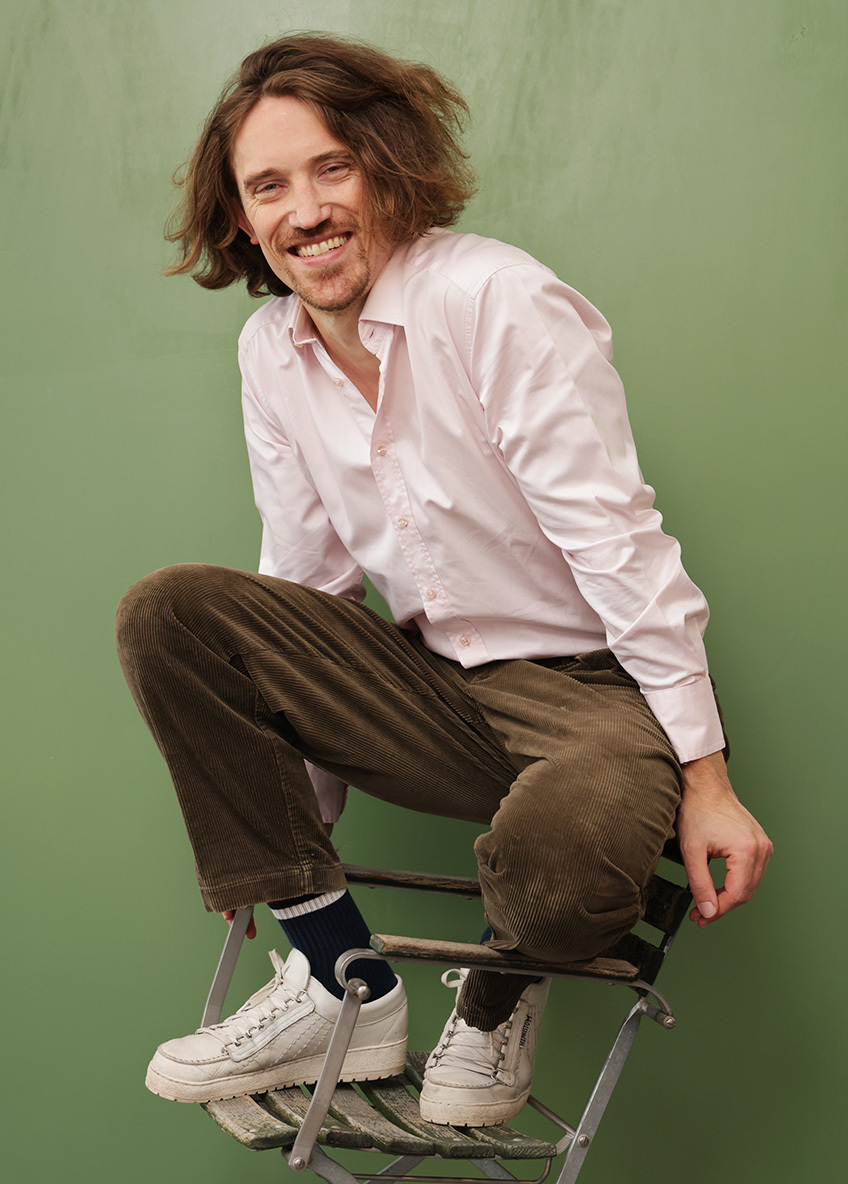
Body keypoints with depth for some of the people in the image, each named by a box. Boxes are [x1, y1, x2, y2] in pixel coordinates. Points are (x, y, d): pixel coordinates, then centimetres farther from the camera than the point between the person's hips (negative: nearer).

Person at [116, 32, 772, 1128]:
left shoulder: (503, 304, -16)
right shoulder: (269, 350, 4)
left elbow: (620, 549, -17)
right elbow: (306, 577, 12)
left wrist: (704, 779, -16)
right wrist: (271, 809, 13)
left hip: (588, 686, -6)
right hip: (433, 693, 6)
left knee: (561, 853, -40)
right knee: (167, 613, -13)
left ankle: (498, 996, 3)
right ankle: (343, 985, -8)